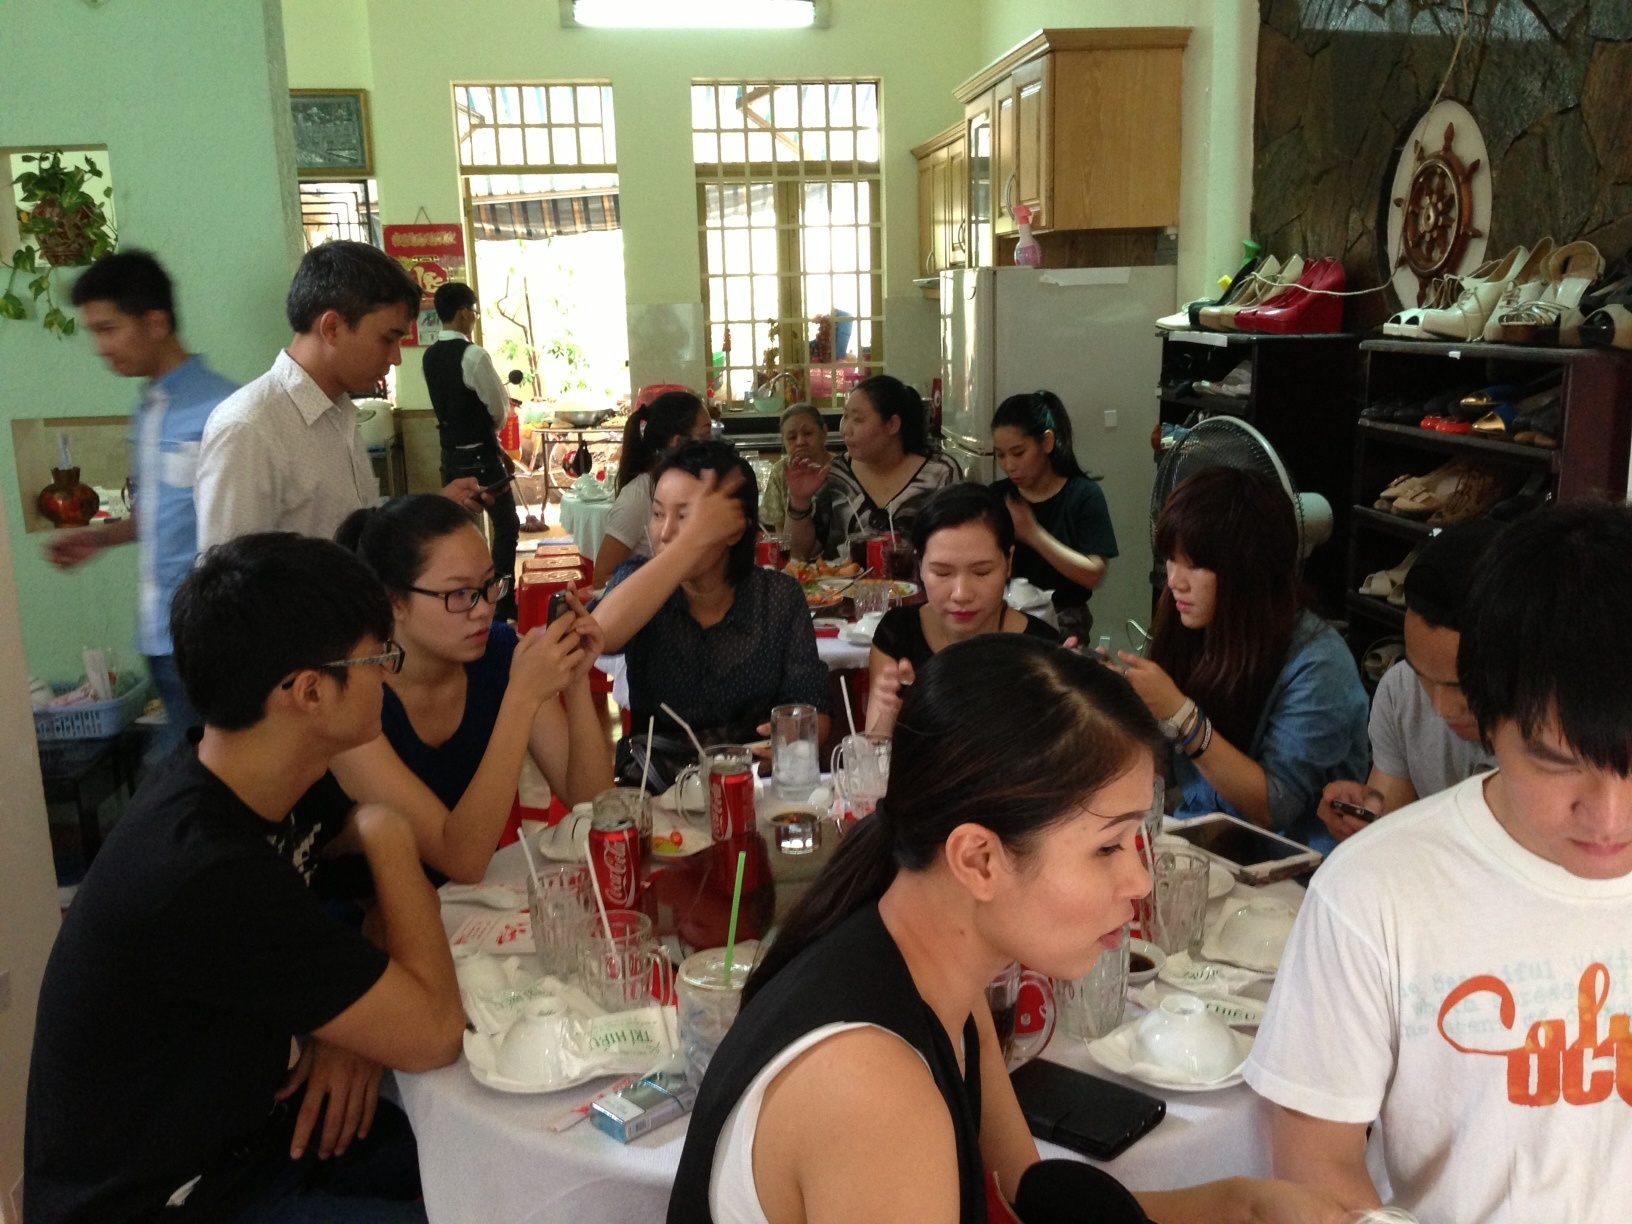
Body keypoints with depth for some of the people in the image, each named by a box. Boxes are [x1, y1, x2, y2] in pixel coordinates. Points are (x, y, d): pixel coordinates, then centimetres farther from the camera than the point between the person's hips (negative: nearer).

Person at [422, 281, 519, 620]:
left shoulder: (431, 356, 5)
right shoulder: (474, 355, -18)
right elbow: (500, 411, -12)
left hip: (450, 454, 7)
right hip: (479, 456, -7)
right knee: (507, 527, 5)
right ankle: (502, 605, 7)